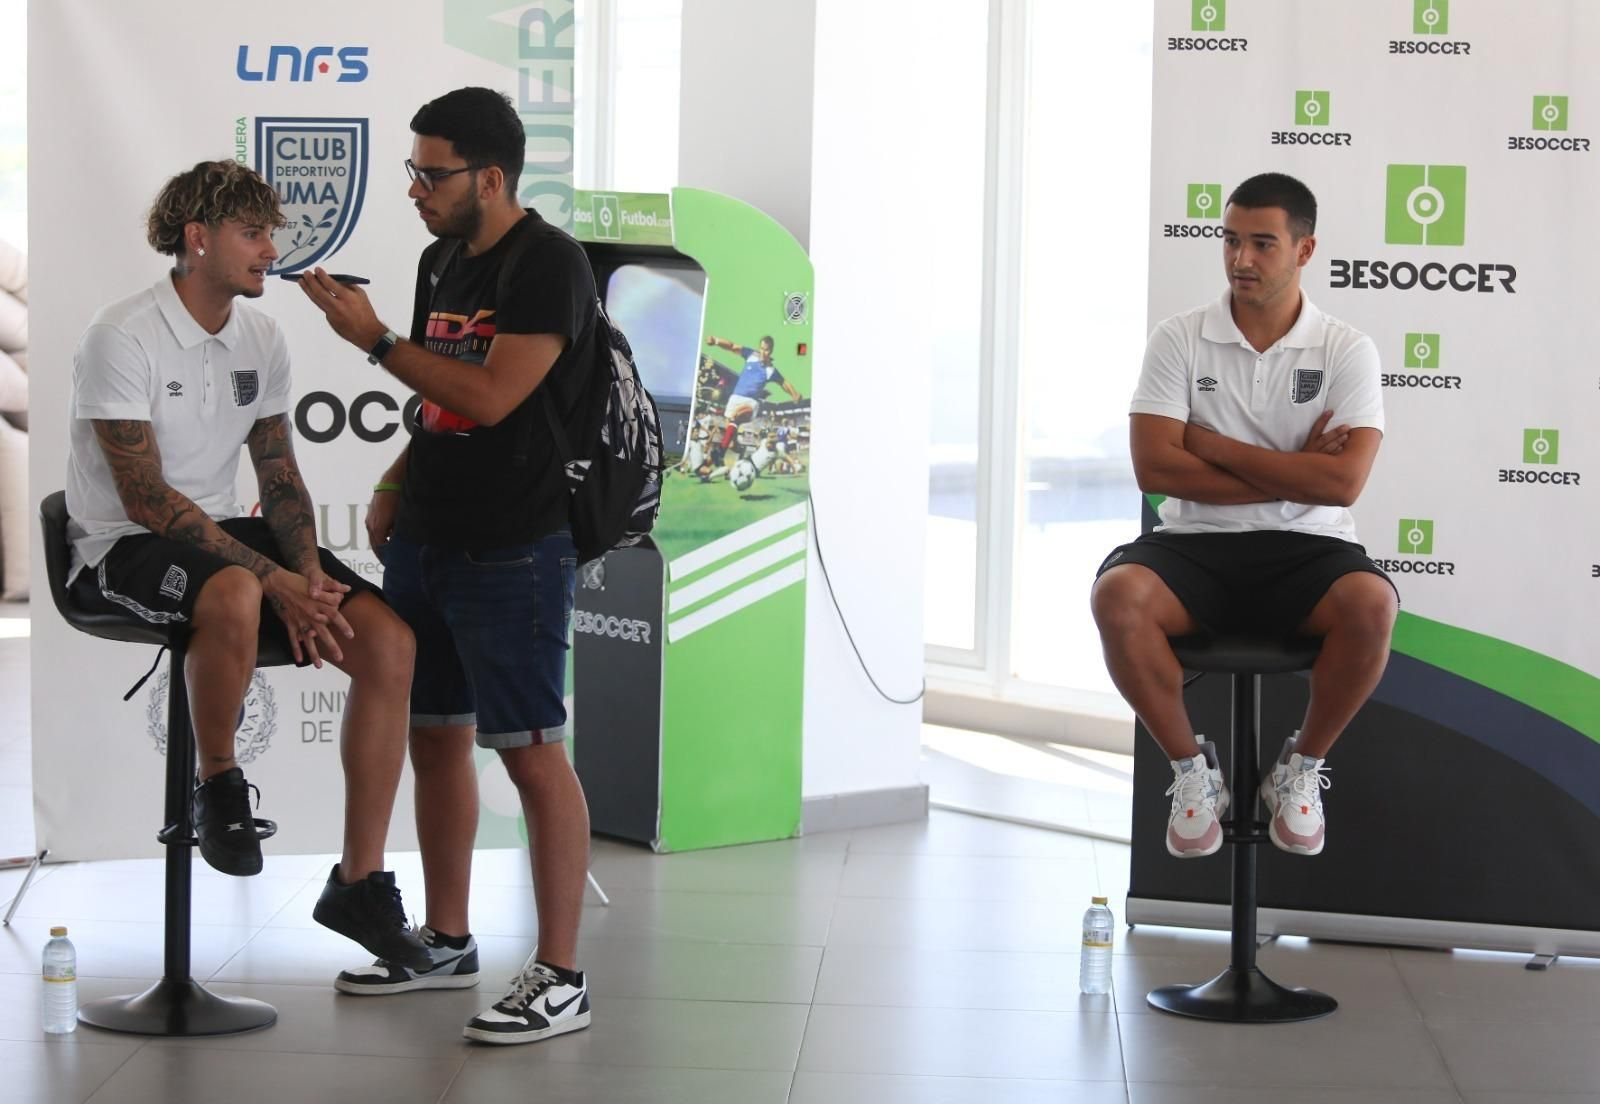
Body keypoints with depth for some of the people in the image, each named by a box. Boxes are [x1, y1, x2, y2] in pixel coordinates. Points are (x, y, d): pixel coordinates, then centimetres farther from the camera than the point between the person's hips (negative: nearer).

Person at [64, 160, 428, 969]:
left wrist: (307, 571, -9)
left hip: (219, 531, 7)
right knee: (234, 594, -42)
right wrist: (274, 580, -24)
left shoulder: (262, 339, 8)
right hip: (122, 547, -7)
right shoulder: (122, 338, -14)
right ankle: (219, 788, -15)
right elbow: (146, 498, -19)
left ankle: (360, 881, -6)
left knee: (389, 641, -13)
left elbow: (279, 477, 12)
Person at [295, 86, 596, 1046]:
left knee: (532, 752, -6)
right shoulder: (442, 260, 14)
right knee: (435, 738, 14)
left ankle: (561, 977, -1)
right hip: (427, 541, 9)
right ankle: (447, 943, 27)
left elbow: (490, 397, -21)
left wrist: (375, 340, -16)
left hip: (512, 553, -9)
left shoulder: (549, 264, -13)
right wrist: (398, 485, 11)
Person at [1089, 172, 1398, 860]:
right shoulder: (1179, 340, 2)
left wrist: (1214, 444, -10)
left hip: (1305, 548, 0)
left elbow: (1342, 482, -13)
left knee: (1371, 604, -33)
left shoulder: (1347, 351, 0)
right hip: (1196, 545, 0)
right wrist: (1290, 473, -9)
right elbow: (1155, 467, -9)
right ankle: (1192, 770, -8)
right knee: (1118, 595, -32)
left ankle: (1301, 768, -5)